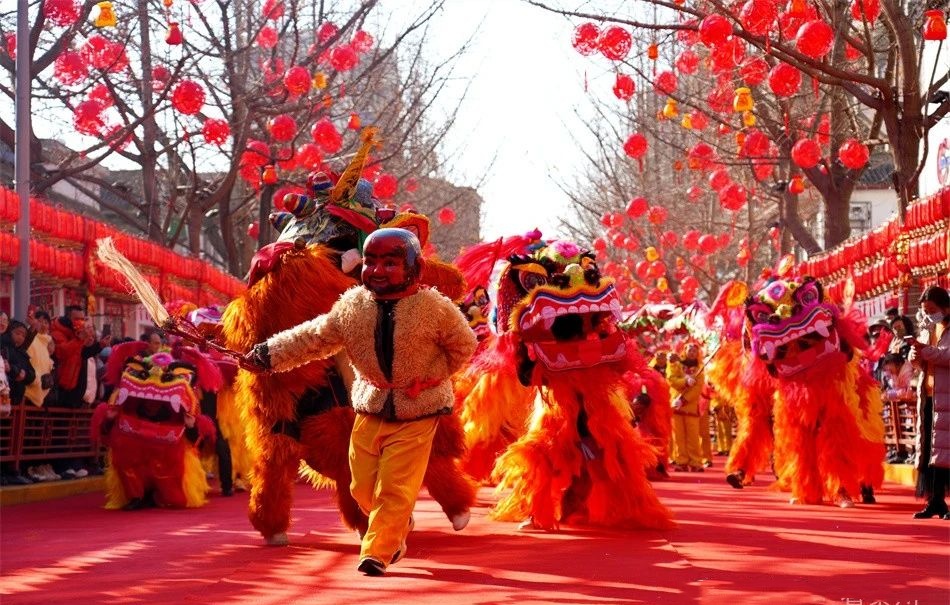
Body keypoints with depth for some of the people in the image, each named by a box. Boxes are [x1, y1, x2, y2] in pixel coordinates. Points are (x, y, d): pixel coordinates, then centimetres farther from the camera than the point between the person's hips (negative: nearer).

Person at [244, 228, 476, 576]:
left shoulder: (434, 309, -13)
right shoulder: (351, 306, -3)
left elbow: (464, 346, 1)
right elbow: (314, 338, 3)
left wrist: (433, 378, 2)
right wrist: (268, 354, -4)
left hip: (416, 416, -4)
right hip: (370, 408, 4)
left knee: (395, 488, -8)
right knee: (363, 488, 9)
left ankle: (377, 552, 0)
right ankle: (399, 527, 34)